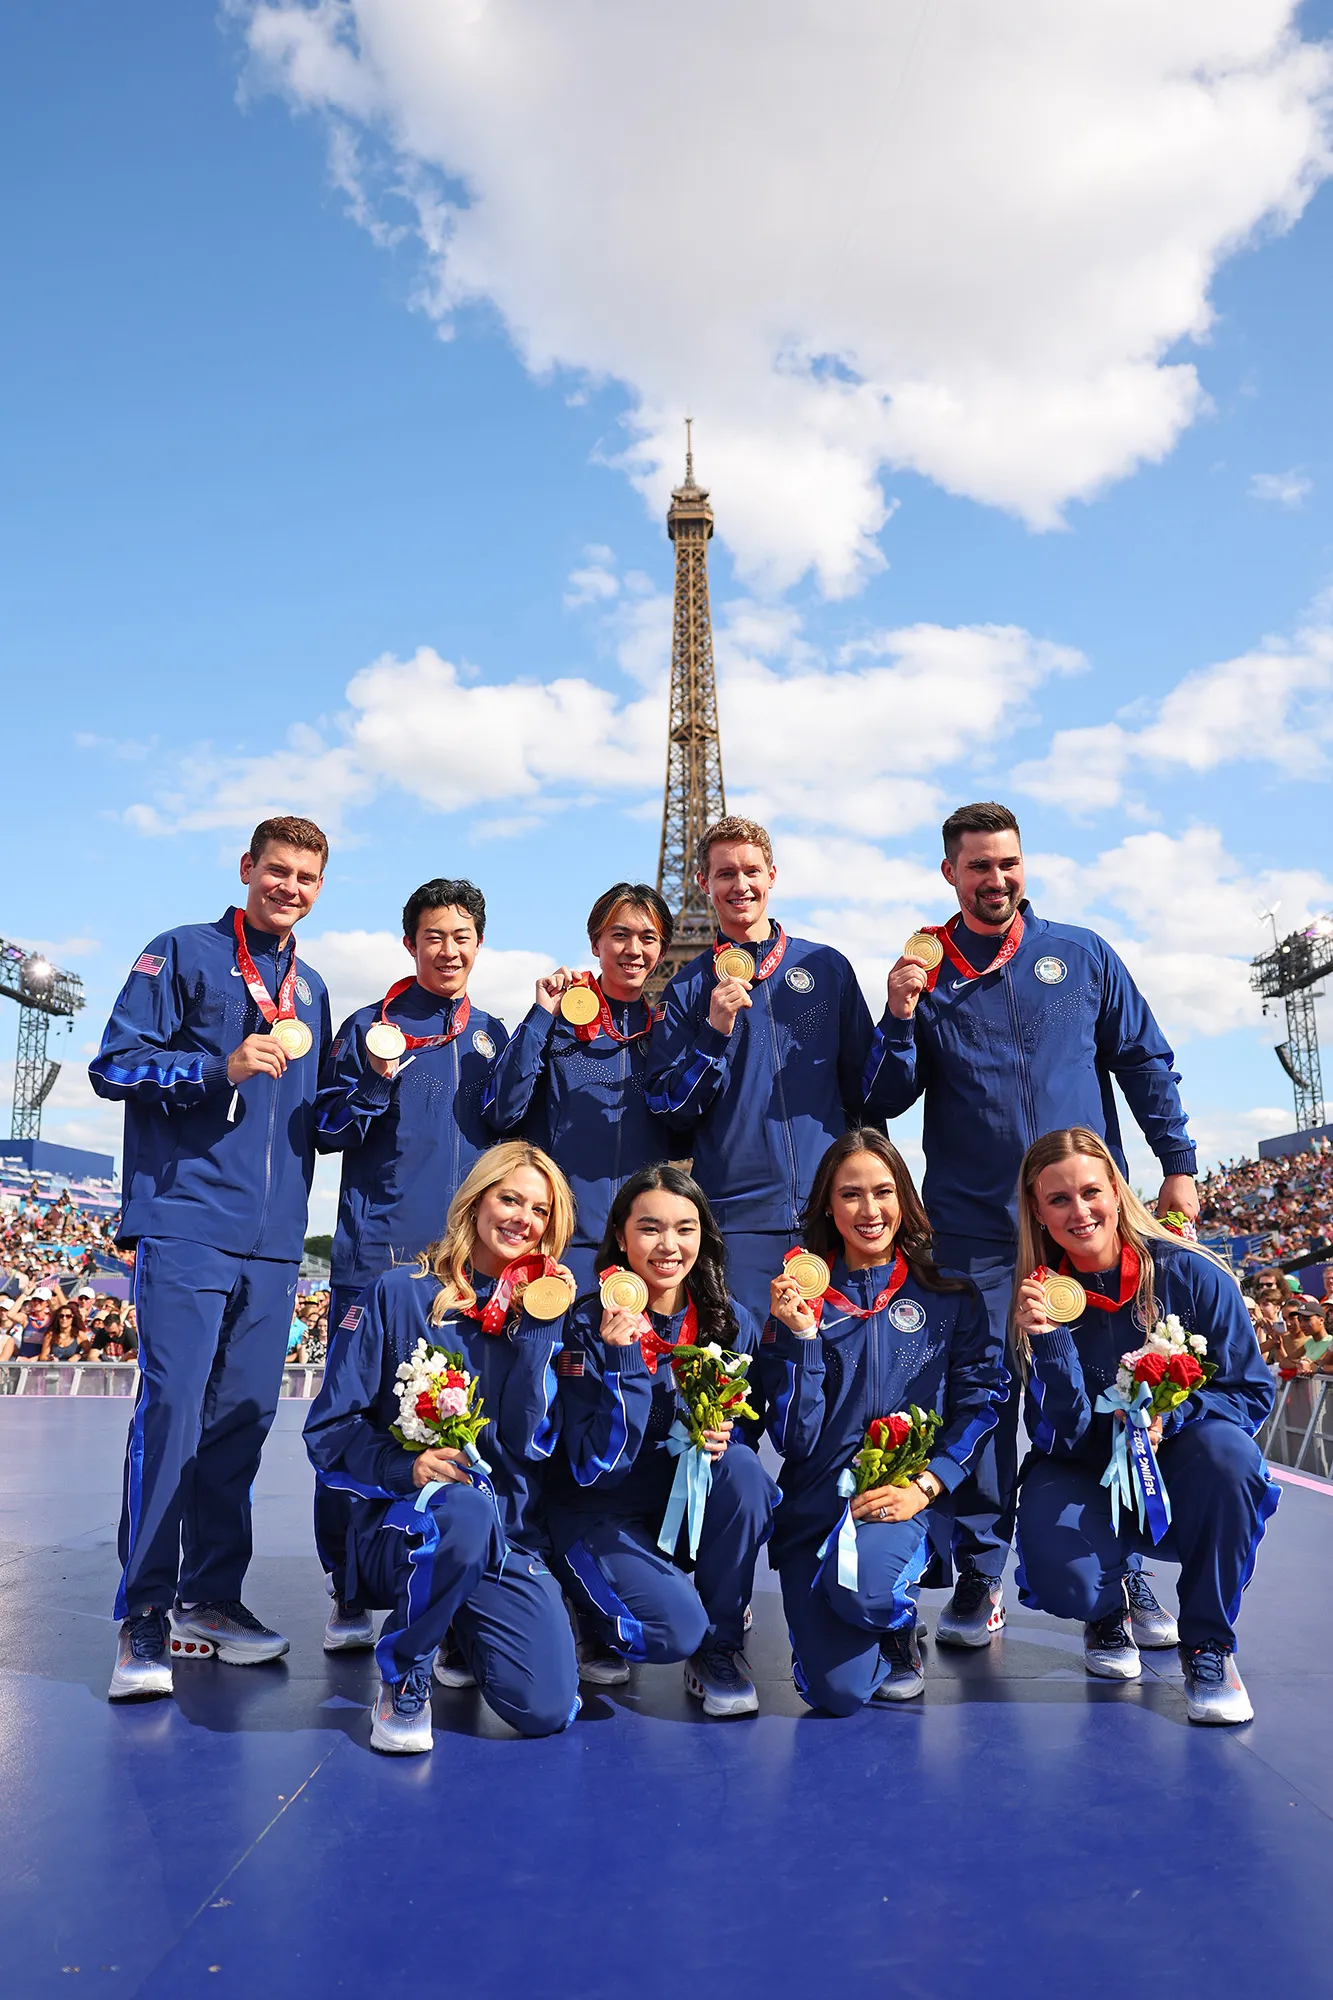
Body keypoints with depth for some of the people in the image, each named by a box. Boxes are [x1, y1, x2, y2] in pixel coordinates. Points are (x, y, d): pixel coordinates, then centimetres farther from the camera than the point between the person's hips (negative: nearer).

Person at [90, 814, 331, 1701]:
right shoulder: (182, 954, 4)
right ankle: (144, 1617, 0)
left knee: (243, 1415, 7)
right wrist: (223, 1067, -15)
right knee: (172, 1407, -10)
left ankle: (211, 1598, 19)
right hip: (186, 1223, -5)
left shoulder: (312, 989, 21)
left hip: (273, 1238, 5)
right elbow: (116, 1064, -3)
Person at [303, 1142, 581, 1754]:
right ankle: (402, 1671, -8)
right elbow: (330, 1429, -6)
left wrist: (538, 1329, -12)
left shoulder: (538, 1315, 6)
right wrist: (403, 1466, -23)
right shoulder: (400, 1294, -3)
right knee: (464, 1508, -38)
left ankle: (460, 1631, 20)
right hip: (401, 1521, -3)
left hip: (507, 1537, 3)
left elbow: (530, 1443, -6)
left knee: (546, 1711, -15)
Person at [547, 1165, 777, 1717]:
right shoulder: (588, 1327, -18)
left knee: (742, 1468, -28)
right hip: (601, 1512, -4)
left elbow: (743, 1428, 6)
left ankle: (719, 1649, -7)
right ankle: (596, 1620, 9)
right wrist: (623, 1358, -33)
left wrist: (722, 1436, -19)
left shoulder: (731, 1322, -6)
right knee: (675, 1628, -28)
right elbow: (597, 1467, -23)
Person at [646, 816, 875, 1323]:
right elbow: (668, 1110, 1)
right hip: (737, 1216, -1)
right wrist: (715, 1031, -12)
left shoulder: (827, 967, 8)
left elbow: (865, 1086, 13)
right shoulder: (688, 987, 7)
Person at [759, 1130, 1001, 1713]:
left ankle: (899, 1626, 4)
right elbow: (792, 1438, -3)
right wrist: (799, 1336, -14)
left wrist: (925, 1485, -14)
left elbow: (981, 1401, -1)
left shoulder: (950, 1298, 5)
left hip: (907, 1499, 0)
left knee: (861, 1581, -33)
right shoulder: (800, 1297, 3)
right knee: (838, 1692, -17)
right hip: (815, 1505, 0)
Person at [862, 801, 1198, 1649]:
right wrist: (901, 1015, -13)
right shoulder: (926, 971, 5)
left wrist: (1179, 1166, 5)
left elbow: (1146, 1062, 11)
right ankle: (978, 1579, 15)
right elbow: (886, 1101, 2)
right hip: (975, 1228, 0)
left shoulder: (1082, 955, 8)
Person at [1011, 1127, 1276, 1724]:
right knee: (1061, 1577, -31)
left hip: (1176, 1478, 0)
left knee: (1224, 1448, -34)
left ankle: (1208, 1641, -10)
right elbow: (1060, 1438, -15)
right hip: (1086, 1480, 0)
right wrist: (1049, 1340, -31)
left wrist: (1169, 1416, -27)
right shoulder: (1041, 1299, -12)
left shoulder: (1191, 1275, -15)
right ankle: (1112, 1602, 12)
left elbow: (1252, 1390, -8)